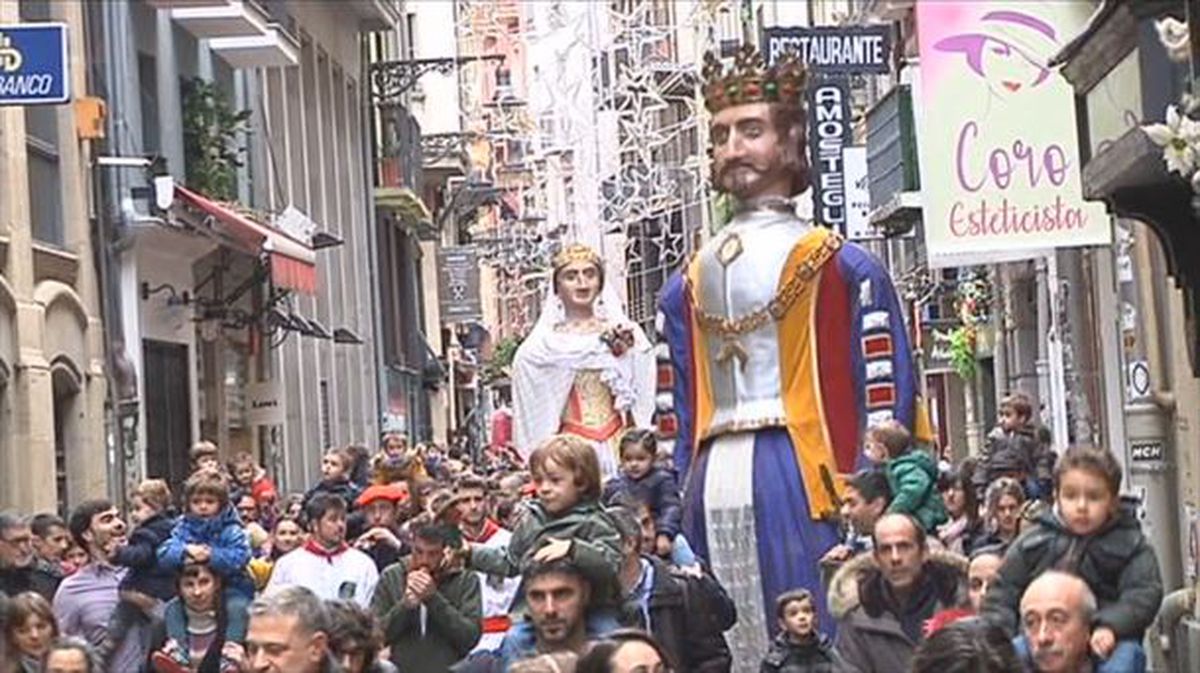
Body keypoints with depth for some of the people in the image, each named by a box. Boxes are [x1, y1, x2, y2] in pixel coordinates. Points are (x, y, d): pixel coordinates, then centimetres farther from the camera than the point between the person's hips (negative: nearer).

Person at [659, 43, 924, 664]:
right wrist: (681, 515, 12)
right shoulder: (687, 287, 15)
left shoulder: (843, 268, 3)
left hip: (799, 473, -4)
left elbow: (885, 405, -1)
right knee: (725, 651, 7)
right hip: (714, 488, 4)